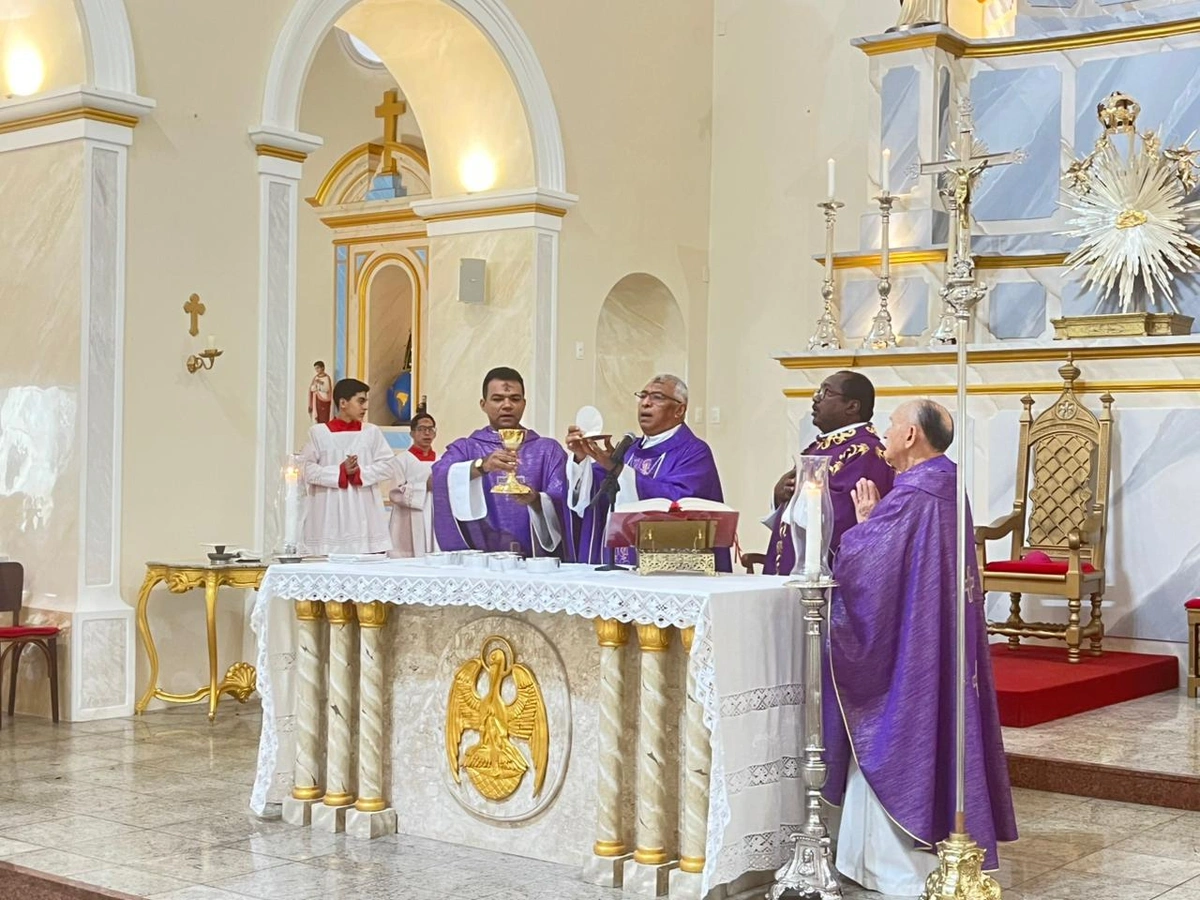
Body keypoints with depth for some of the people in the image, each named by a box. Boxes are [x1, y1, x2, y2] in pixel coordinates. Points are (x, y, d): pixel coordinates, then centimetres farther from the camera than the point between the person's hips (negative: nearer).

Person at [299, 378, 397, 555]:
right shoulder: (318, 433, 5)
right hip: (330, 518, -2)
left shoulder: (372, 432, 10)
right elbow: (306, 469, -2)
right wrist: (340, 472, -11)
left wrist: (360, 473, -9)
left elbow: (389, 465, 4)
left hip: (365, 517, 2)